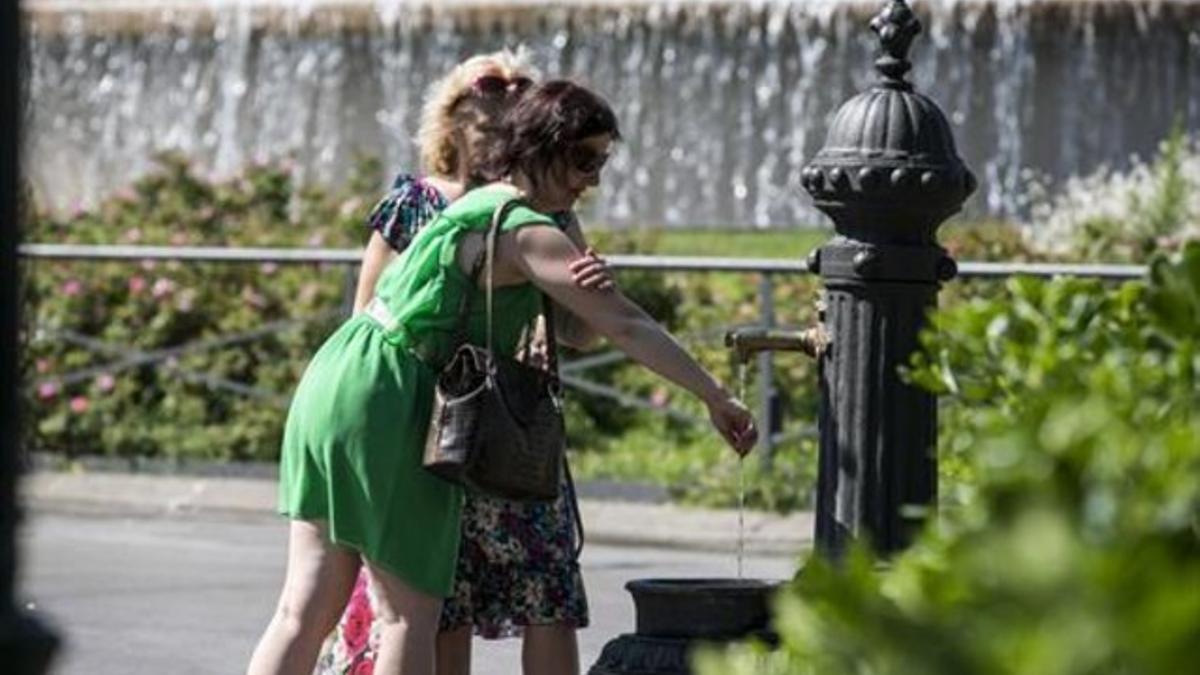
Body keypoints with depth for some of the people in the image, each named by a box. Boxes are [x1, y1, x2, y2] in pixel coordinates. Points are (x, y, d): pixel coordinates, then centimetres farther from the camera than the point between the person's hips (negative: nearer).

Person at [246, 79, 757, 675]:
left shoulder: (476, 205, 19)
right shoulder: (528, 233, -9)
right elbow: (626, 326, -12)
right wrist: (714, 397, -9)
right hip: (388, 404, -9)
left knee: (306, 607, 5)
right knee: (412, 612, -1)